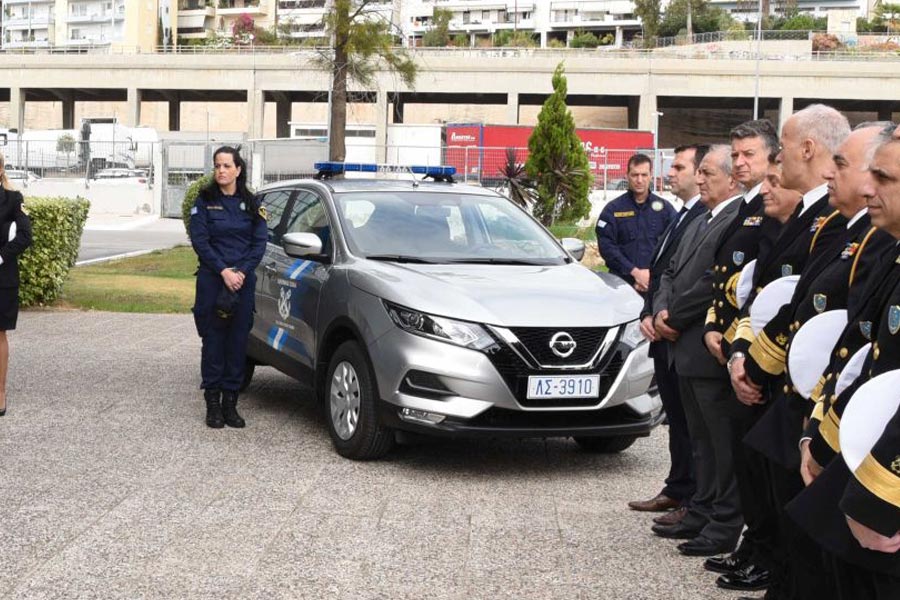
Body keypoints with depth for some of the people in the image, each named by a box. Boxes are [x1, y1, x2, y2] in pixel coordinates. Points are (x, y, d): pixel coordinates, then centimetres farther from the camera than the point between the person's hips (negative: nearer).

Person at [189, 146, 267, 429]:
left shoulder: (251, 204, 8)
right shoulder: (205, 201, 2)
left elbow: (260, 242, 4)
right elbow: (200, 241, -5)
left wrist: (241, 272, -10)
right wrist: (224, 271, -14)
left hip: (243, 280, 2)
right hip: (212, 279, -2)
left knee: (238, 341, 3)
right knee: (213, 340, 0)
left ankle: (230, 402, 11)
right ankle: (213, 403, 7)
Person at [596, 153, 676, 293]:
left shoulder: (664, 208, 8)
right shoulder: (613, 209, 5)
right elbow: (606, 246, -4)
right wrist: (635, 272, -12)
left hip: (657, 284, 1)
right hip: (622, 284, -1)